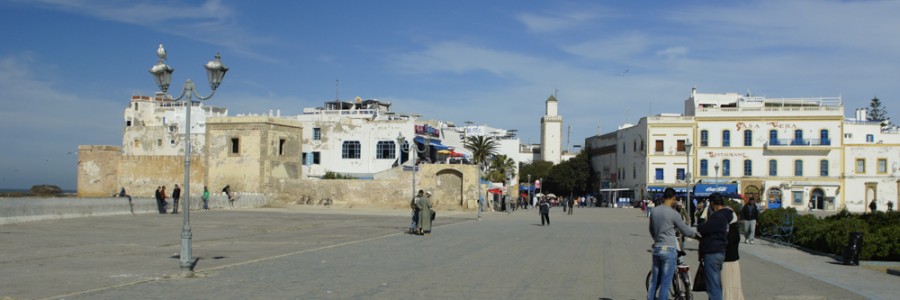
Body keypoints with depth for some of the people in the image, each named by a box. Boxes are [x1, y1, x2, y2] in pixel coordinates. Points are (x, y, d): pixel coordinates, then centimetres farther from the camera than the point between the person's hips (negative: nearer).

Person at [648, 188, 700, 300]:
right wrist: (696, 234, 17)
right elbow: (685, 230, -2)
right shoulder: (673, 213, -12)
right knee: (665, 283, -2)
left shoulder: (654, 211, 5)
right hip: (669, 250, -6)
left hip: (656, 248, 6)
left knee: (654, 281, 12)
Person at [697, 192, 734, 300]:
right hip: (720, 252, 10)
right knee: (717, 285, 17)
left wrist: (700, 226, 3)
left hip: (712, 253, -10)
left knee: (713, 287, -8)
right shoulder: (725, 215, 13)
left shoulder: (717, 217, -19)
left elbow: (702, 229, -16)